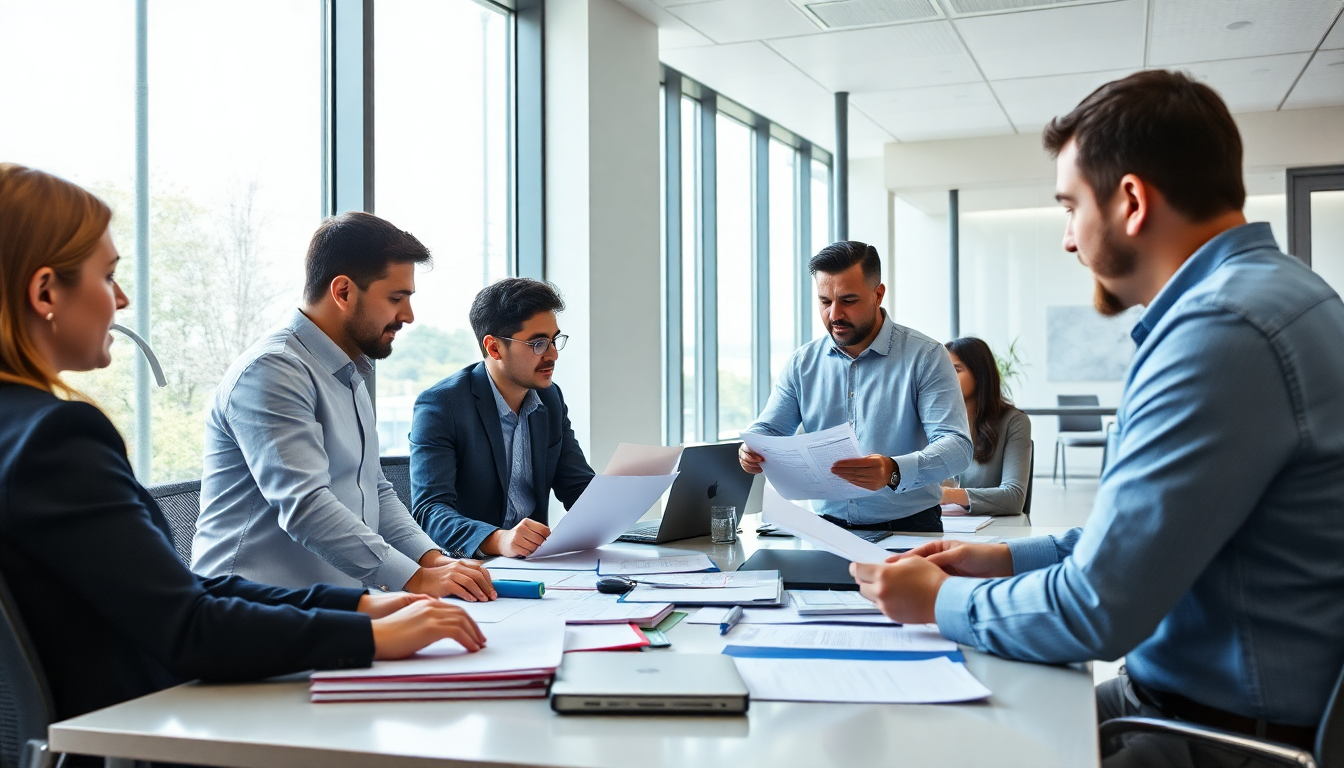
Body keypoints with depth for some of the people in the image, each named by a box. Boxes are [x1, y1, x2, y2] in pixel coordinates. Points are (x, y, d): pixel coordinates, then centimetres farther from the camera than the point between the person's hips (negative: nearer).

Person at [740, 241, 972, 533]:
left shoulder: (926, 356, -4)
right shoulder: (802, 363, 10)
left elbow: (958, 446, -13)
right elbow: (768, 429, 13)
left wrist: (894, 471, -33)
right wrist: (751, 451, -14)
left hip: (909, 528, -3)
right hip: (830, 526, 4)